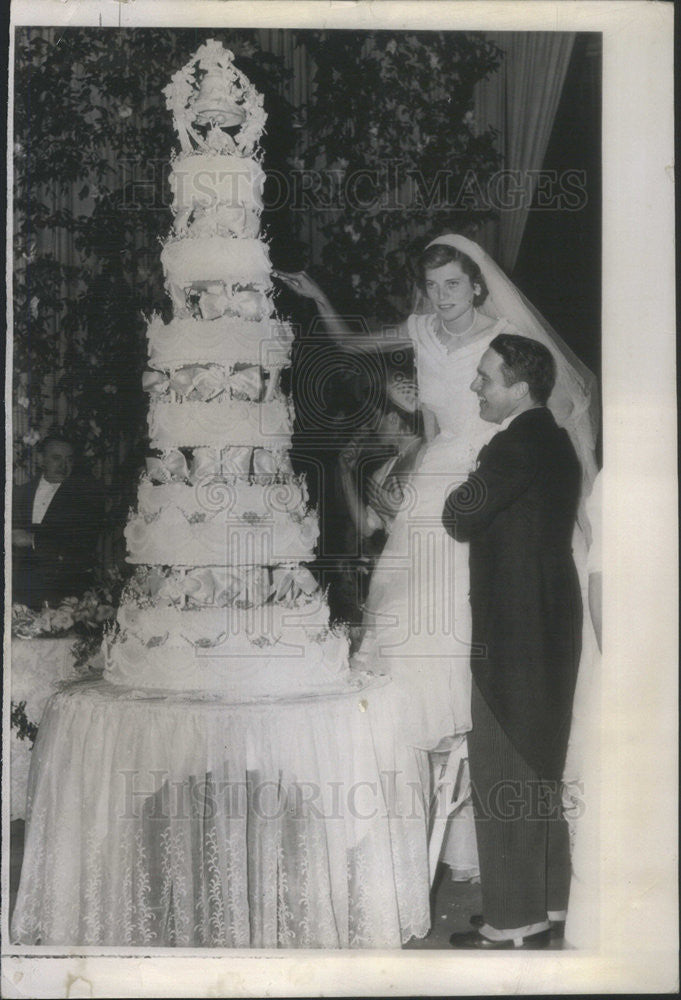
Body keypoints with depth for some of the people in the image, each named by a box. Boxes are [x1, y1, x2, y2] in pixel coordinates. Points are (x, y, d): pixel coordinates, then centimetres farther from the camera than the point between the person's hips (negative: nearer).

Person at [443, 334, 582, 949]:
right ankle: (548, 904, 27)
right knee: (538, 770, 17)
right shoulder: (555, 443, 13)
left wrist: (464, 489, 1)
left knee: (503, 777, -2)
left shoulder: (517, 446, -18)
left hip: (514, 632, -10)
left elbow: (459, 518, -17)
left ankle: (514, 925, 4)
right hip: (550, 623, 10)